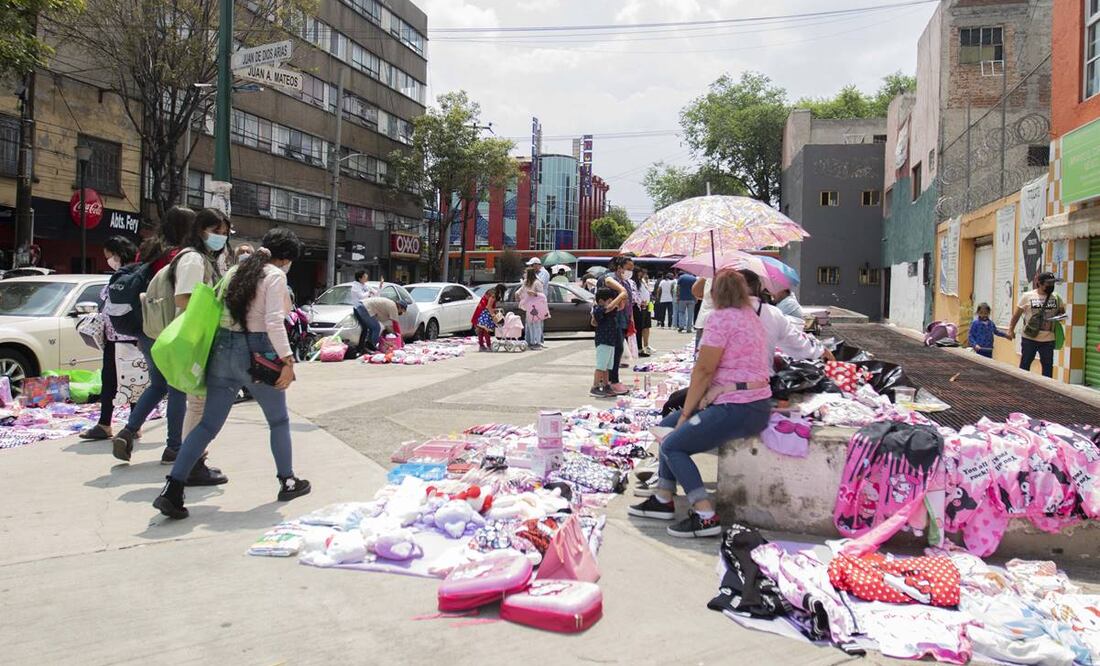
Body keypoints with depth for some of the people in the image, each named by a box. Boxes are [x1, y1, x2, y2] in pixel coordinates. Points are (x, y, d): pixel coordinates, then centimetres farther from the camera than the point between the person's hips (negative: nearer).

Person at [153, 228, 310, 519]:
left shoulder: (235, 271, 14)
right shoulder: (275, 276, -7)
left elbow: (220, 310, 12)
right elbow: (274, 322, -18)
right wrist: (287, 360, -20)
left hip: (223, 348, 6)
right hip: (257, 353, -6)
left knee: (208, 424, 7)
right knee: (279, 420, 14)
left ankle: (171, 490, -1)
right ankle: (288, 482, 25)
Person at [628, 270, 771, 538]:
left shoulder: (721, 317, -12)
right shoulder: (751, 316, 17)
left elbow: (703, 370, -13)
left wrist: (686, 412, -4)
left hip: (737, 410, -10)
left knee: (672, 446, -7)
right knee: (668, 426, 15)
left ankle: (706, 517, -11)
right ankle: (663, 500, 18)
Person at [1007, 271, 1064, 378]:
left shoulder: (1057, 298, 5)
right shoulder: (1027, 296, -4)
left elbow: (1062, 311, 18)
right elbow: (1017, 314, 1)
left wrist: (1060, 315, -5)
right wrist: (1011, 329, -1)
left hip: (1048, 340, 3)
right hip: (1029, 338, -2)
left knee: (1048, 365, 8)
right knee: (1025, 364, 7)